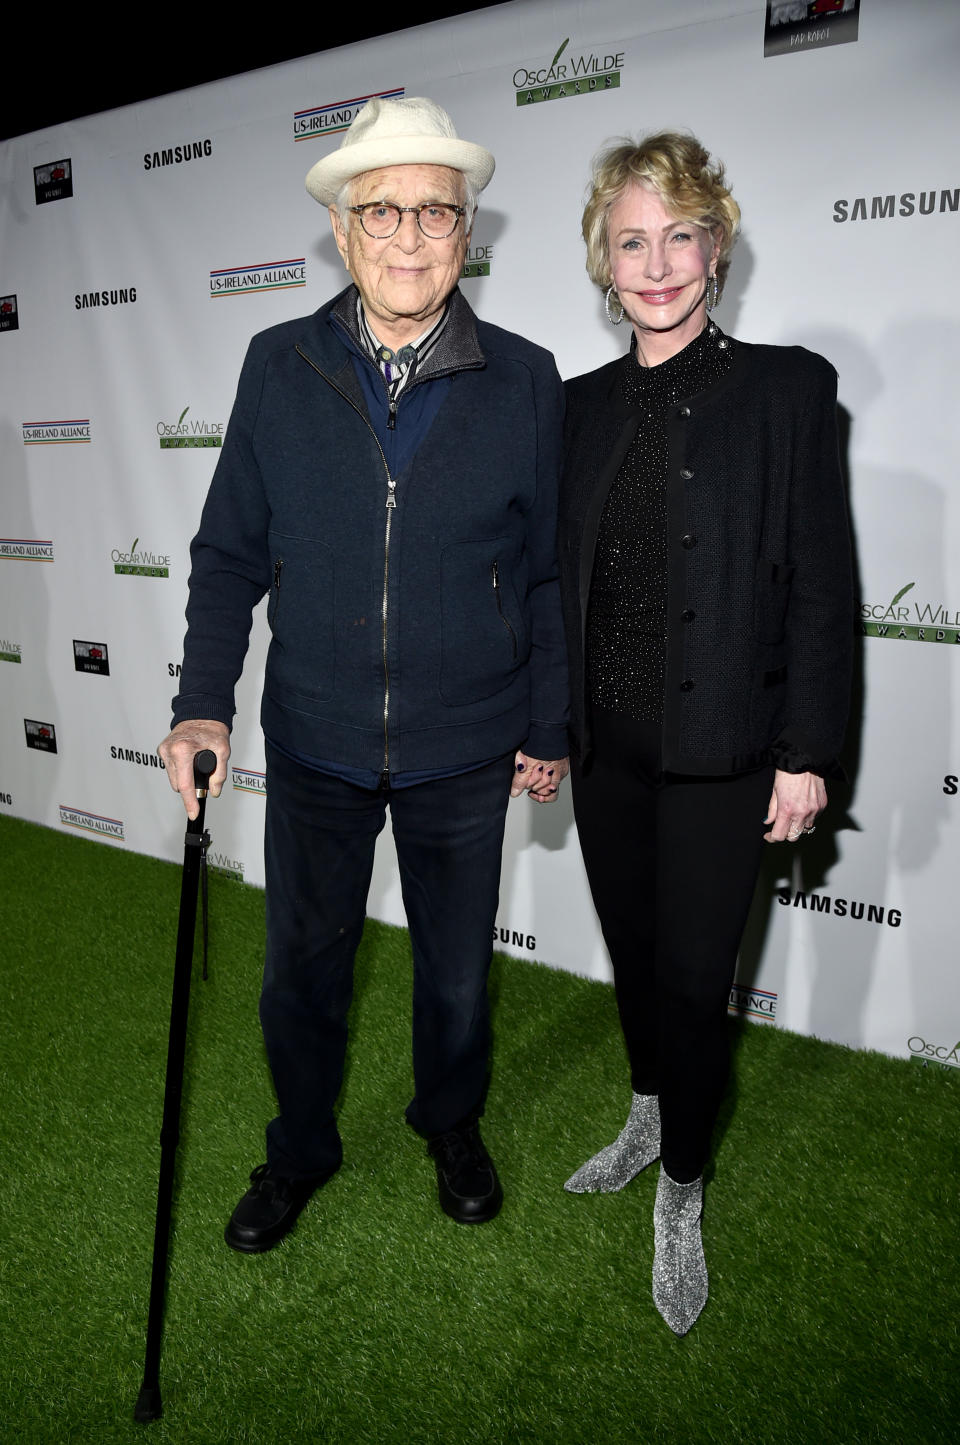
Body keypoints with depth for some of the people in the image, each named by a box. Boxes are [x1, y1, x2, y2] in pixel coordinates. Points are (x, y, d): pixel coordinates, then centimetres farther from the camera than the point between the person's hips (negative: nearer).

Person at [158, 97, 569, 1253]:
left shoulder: (523, 379, -4)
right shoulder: (279, 368, -2)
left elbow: (548, 575, 1)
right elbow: (230, 554, 2)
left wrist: (549, 729, 2)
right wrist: (202, 705, -7)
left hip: (466, 755, 0)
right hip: (314, 746, 1)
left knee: (456, 967, 18)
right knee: (302, 968, 16)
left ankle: (452, 1125, 48)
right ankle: (301, 1149, 44)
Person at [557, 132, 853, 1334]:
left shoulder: (787, 388, -4)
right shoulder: (583, 406, 7)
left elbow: (821, 588, -7)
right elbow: (559, 578, 10)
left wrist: (807, 753, -10)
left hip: (720, 751, -4)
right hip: (606, 743, 4)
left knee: (692, 980, 4)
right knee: (632, 955, 18)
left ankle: (681, 1191, 28)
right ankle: (650, 1116, 45)